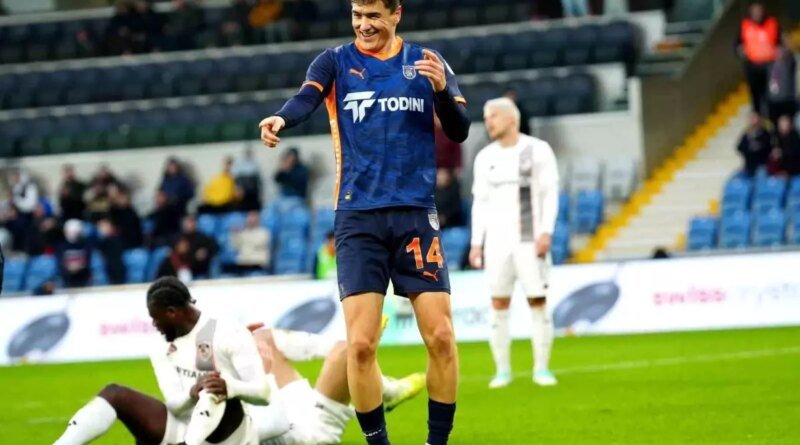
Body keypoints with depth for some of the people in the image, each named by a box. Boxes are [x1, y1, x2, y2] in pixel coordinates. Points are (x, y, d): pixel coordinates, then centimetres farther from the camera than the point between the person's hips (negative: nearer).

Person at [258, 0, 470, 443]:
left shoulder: (425, 62, 9)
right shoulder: (336, 62, 4)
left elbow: (458, 131, 4)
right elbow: (306, 98, -16)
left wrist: (442, 90, -16)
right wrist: (281, 119, -39)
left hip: (416, 214, 1)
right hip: (358, 218, -1)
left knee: (440, 336, -5)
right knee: (360, 343, -9)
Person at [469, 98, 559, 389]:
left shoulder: (537, 151, -1)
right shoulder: (485, 158, 11)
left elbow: (550, 193, -3)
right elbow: (480, 202, 14)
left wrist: (546, 232, -13)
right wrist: (476, 242, 7)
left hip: (529, 241, -3)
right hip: (496, 242, 3)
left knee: (538, 302, -5)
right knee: (499, 305, 0)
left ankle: (541, 368, 2)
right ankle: (502, 370, 4)